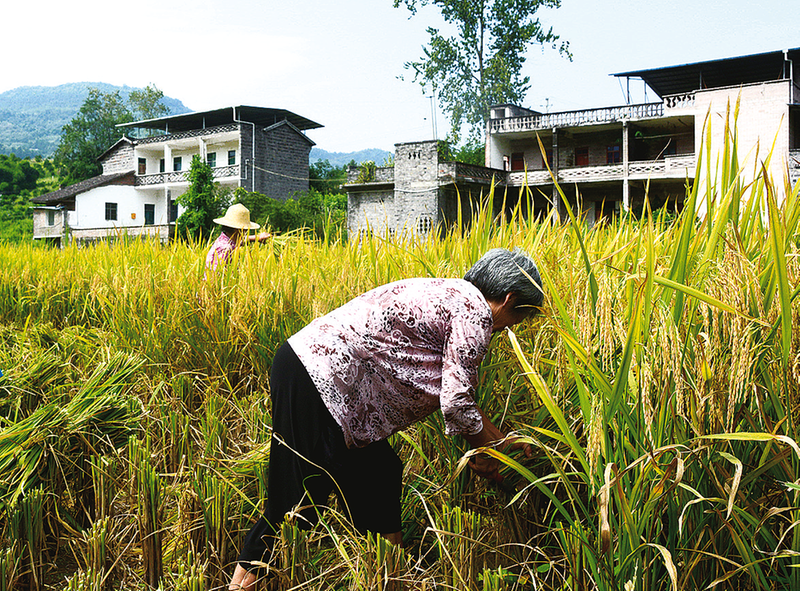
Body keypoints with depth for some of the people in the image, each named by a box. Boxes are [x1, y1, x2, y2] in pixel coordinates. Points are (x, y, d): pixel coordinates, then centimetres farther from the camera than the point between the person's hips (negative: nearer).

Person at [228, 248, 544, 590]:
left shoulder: (450, 295, 20)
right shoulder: (474, 309, -9)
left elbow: (452, 389, 29)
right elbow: (455, 401, -14)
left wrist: (501, 439, 33)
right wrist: (484, 452, 5)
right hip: (316, 379, -11)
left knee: (379, 473, 17)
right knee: (300, 498, 0)